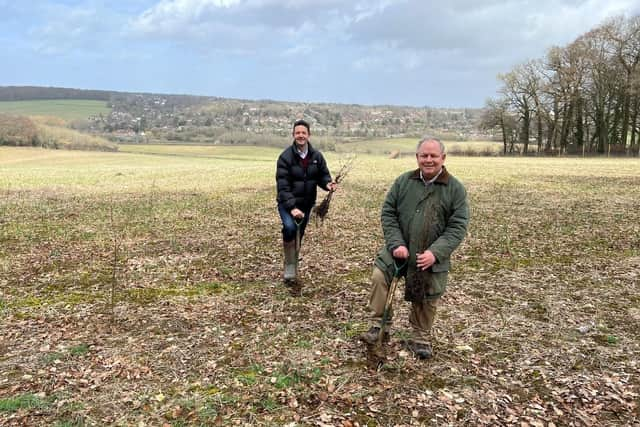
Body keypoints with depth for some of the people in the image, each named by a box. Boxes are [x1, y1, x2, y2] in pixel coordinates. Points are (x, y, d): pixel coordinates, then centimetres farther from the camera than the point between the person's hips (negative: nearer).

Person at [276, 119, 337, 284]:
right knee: (290, 228, -28)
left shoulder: (316, 156, -3)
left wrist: (328, 184, -18)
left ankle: (293, 267, 33)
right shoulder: (286, 156, -17)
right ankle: (290, 266, -10)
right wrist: (291, 207, -31)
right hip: (287, 203, -4)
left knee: (298, 235, 14)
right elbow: (283, 185, -21)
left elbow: (323, 175, 7)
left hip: (306, 203, 4)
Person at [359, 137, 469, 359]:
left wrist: (435, 252, -20)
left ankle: (420, 339, 33)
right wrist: (396, 244, -12)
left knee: (426, 300, 9)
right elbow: (388, 213, 1)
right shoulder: (403, 181, 0)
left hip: (431, 257, -1)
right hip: (399, 249, 1)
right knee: (379, 277, -19)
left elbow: (458, 226, -8)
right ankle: (379, 325, -1)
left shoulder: (455, 189, -5)